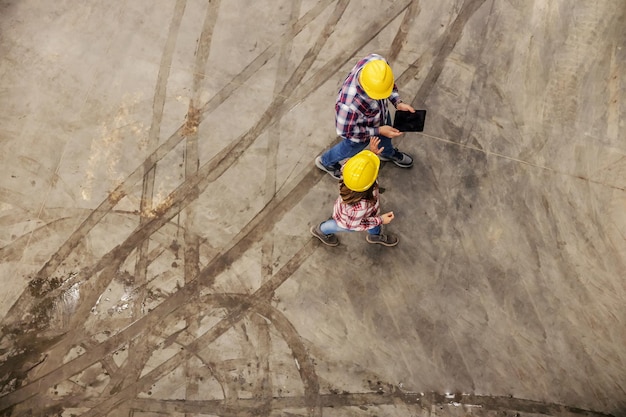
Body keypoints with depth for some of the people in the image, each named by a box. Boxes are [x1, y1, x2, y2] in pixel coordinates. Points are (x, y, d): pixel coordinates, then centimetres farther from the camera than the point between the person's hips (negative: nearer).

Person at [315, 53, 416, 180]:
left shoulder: (378, 61, -34)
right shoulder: (349, 104, -49)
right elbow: (345, 131, -29)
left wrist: (398, 103, -18)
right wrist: (379, 131, -27)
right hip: (360, 130, -5)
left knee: (385, 137, 34)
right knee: (351, 148, 28)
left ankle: (388, 153, 71)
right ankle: (326, 162, 60)